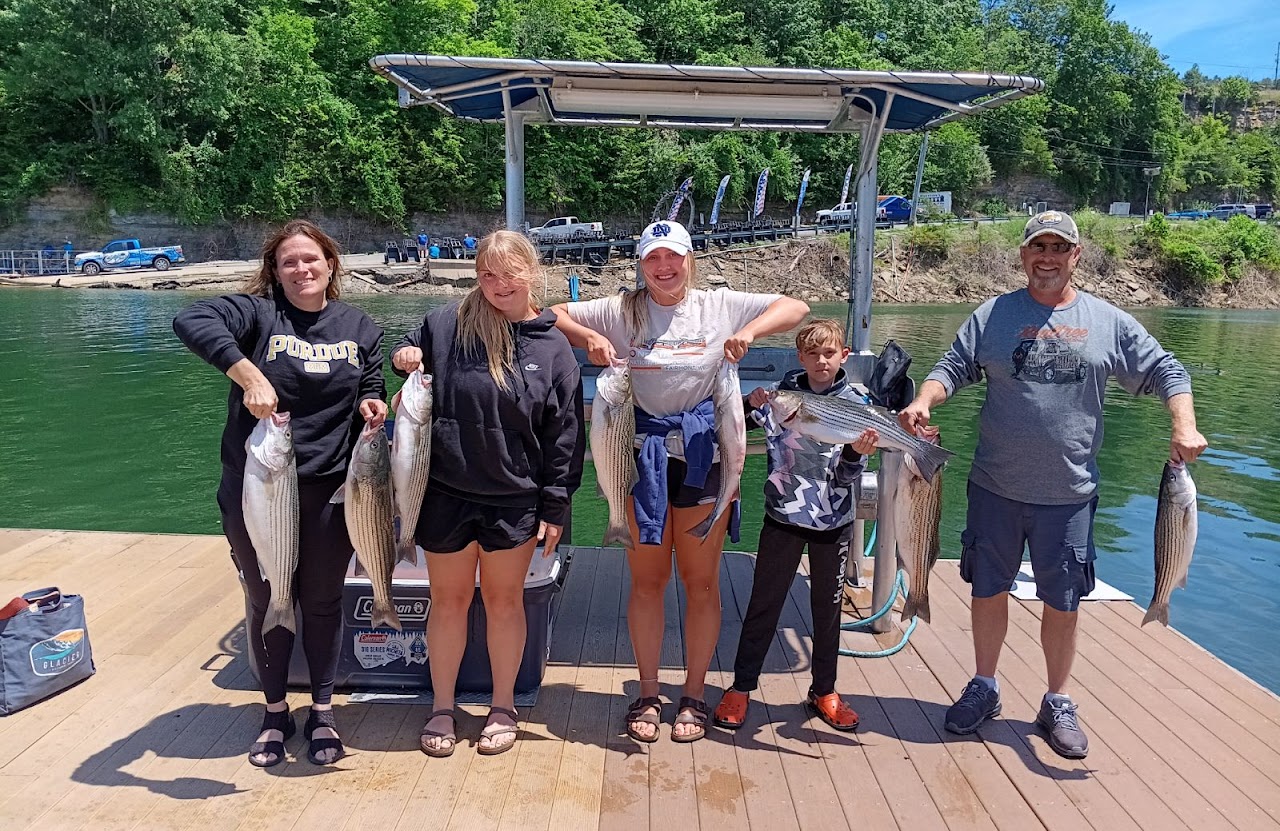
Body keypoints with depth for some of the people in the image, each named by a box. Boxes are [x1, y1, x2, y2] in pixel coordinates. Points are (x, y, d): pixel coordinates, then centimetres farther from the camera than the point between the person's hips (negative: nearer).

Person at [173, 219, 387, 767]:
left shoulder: (360, 328, 7)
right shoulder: (257, 312, -5)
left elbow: (370, 396, 14)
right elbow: (191, 320, -23)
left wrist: (372, 407, -9)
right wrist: (248, 374, -33)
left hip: (329, 490, 2)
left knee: (322, 601, 12)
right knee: (266, 602, 13)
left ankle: (322, 711, 31)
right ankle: (275, 712, 33)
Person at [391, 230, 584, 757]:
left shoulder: (553, 347, -3)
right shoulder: (446, 324, -5)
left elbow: (565, 435, -1)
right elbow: (407, 358, 14)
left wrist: (555, 508, -2)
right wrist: (402, 359, -11)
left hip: (515, 499, 0)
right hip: (447, 492, 1)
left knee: (504, 600, 13)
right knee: (448, 599, 13)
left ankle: (503, 708, 31)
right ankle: (442, 708, 32)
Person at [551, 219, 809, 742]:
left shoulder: (720, 306, 3)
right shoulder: (621, 311, 4)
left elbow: (795, 307, 2)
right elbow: (555, 317, 7)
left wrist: (750, 331, -16)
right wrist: (588, 338, -12)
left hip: (702, 452, 0)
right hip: (644, 451, 1)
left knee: (701, 580, 7)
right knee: (647, 580, 8)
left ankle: (694, 694, 23)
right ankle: (647, 692, 23)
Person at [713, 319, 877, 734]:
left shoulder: (854, 404, -4)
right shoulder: (787, 389, -3)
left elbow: (847, 474, -8)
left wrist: (856, 452, -30)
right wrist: (752, 404, -17)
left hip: (833, 522, 1)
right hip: (784, 515, -1)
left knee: (828, 608, 13)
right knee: (763, 604, 5)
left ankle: (824, 691, 29)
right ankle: (741, 687, 19)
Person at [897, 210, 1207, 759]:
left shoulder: (1108, 322, 3)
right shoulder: (993, 315, 2)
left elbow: (1165, 372, 7)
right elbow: (954, 367, -1)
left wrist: (1185, 427, -10)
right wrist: (923, 402, -21)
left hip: (1069, 494, 0)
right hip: (995, 488, 0)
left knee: (1063, 602, 10)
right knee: (988, 589, 12)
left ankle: (1058, 704, 30)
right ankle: (983, 688, 32)